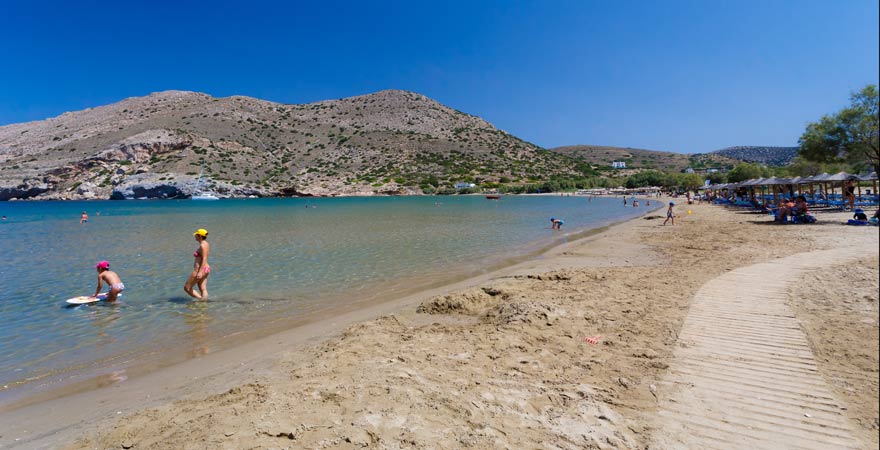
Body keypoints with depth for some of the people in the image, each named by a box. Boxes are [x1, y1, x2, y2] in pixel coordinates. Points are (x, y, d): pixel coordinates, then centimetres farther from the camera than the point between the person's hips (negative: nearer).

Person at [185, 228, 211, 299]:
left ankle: (201, 300, -3)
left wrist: (200, 272, -27)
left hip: (200, 269, -10)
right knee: (203, 289, 8)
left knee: (187, 288, 1)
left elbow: (204, 259, -22)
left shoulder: (203, 245, -16)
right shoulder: (205, 244, 14)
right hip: (205, 269, 10)